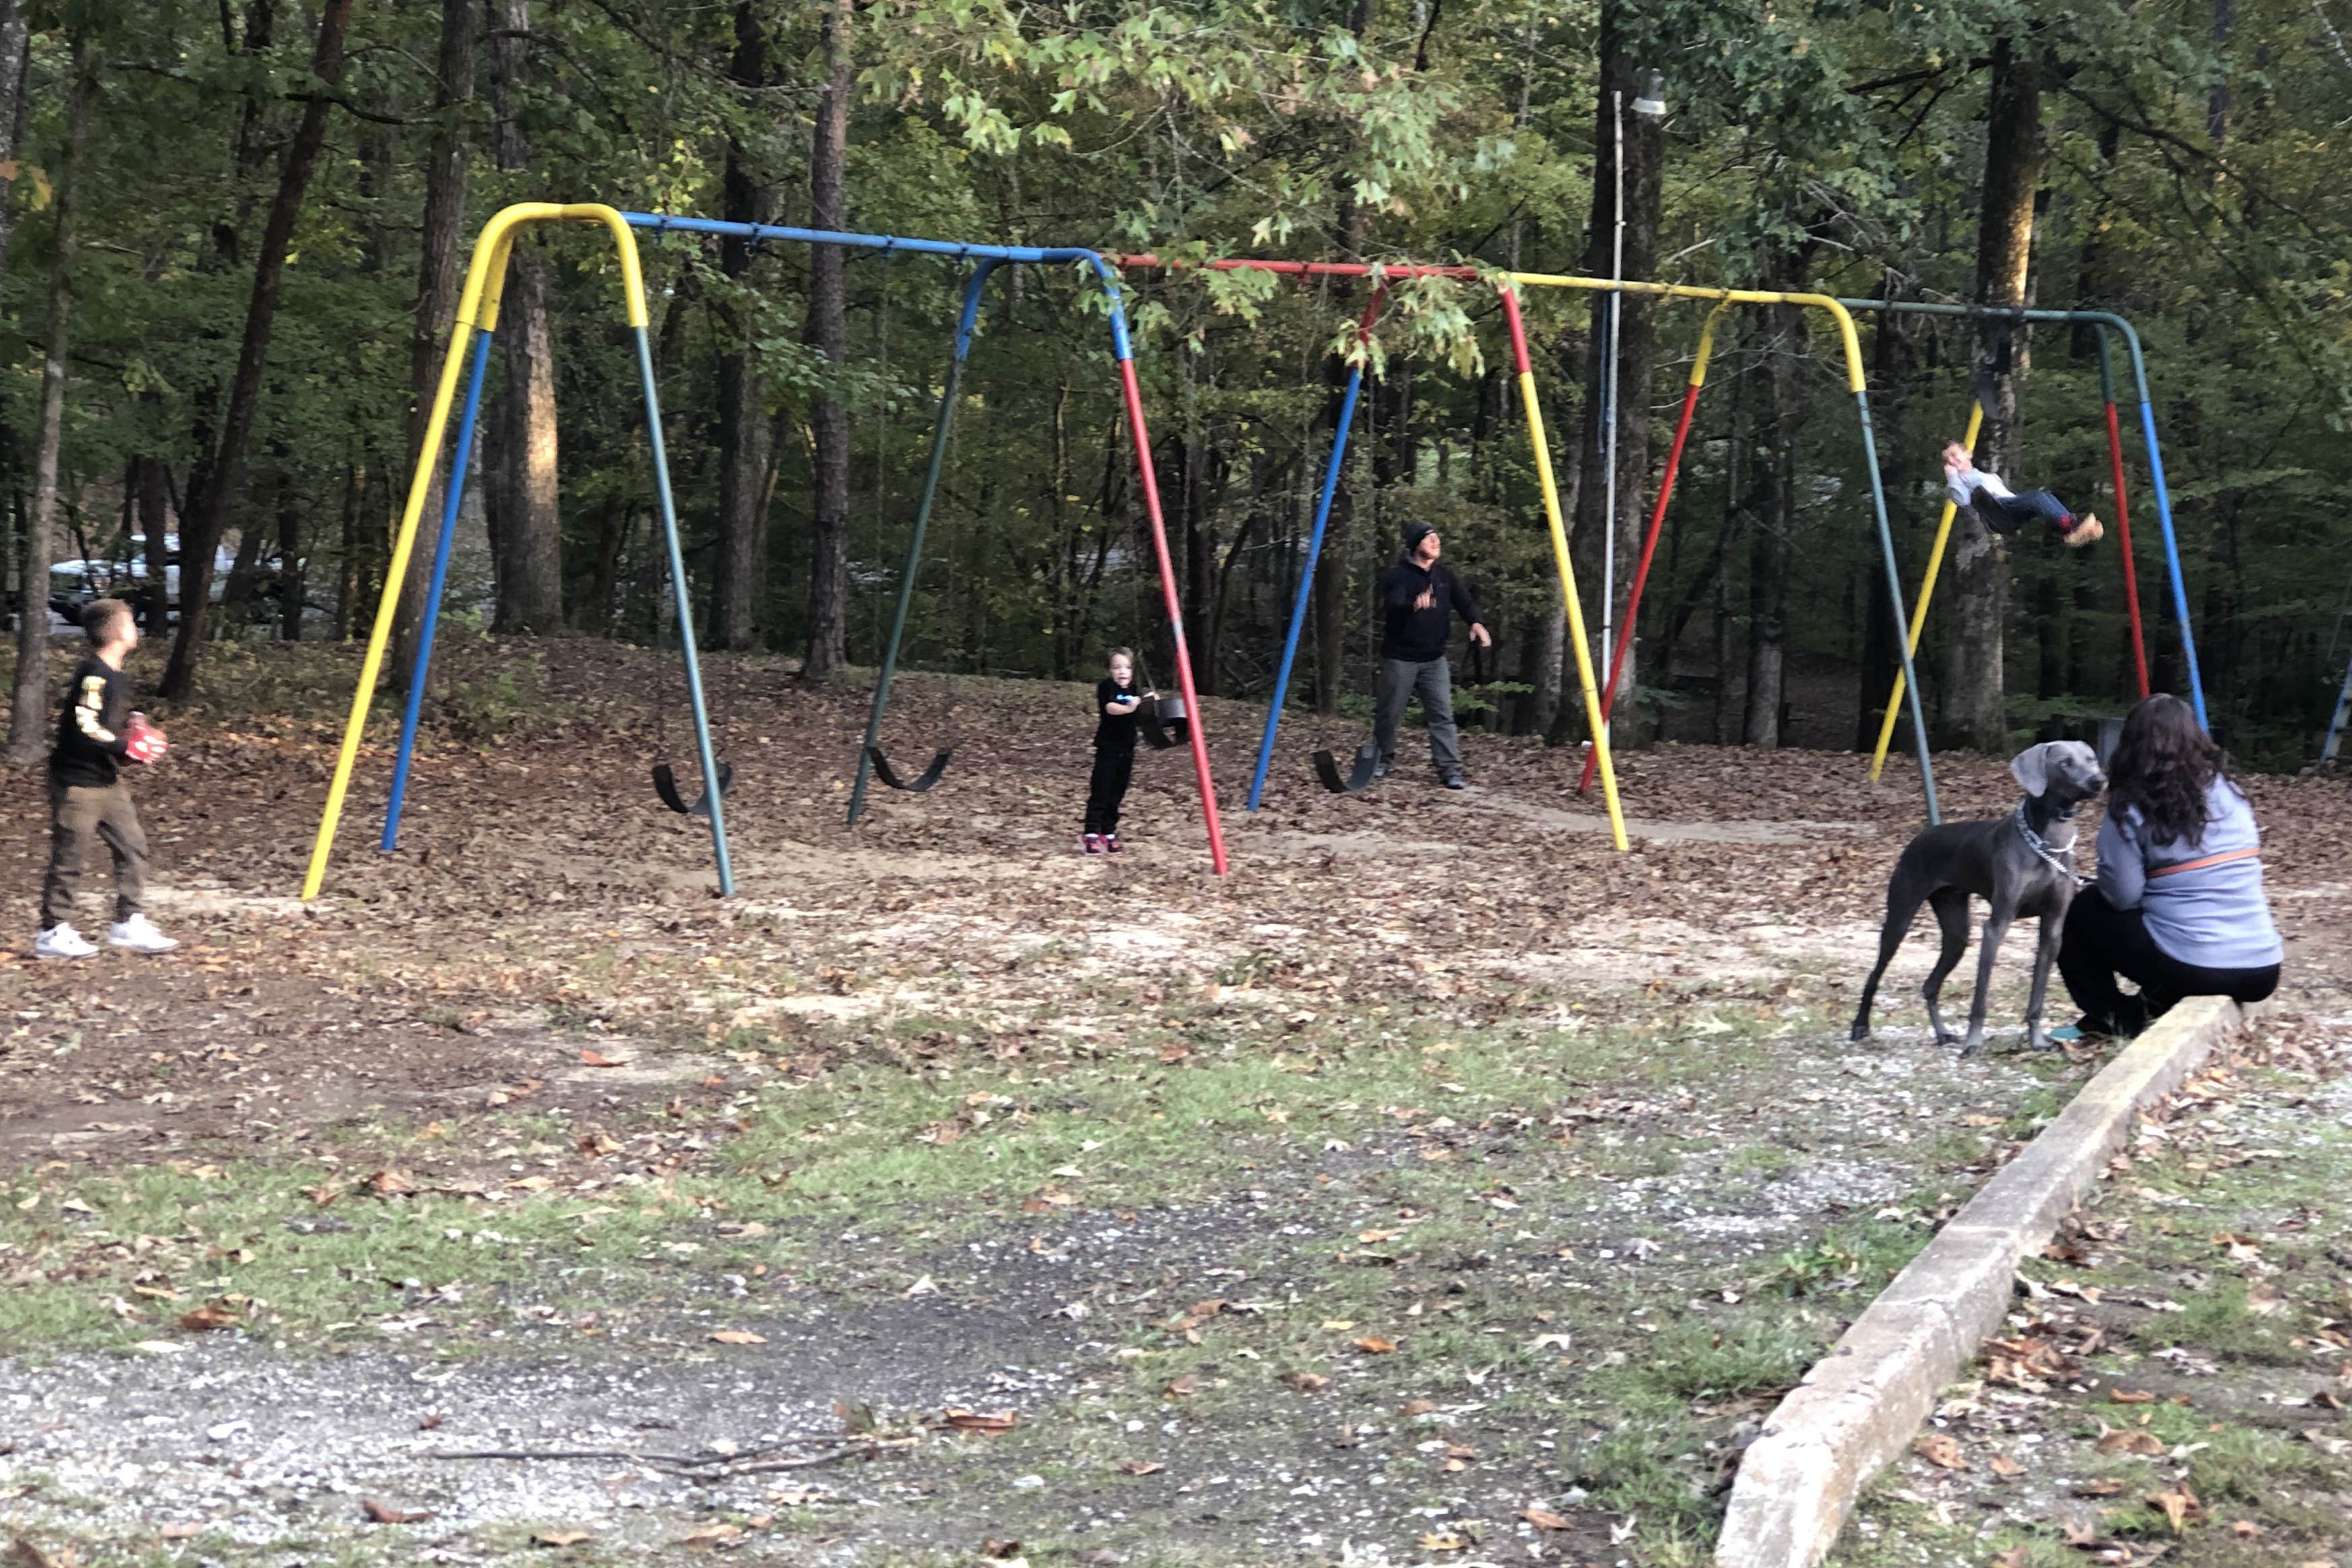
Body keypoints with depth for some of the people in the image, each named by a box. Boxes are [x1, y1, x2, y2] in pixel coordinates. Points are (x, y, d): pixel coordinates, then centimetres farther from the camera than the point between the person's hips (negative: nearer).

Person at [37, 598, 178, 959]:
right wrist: (129, 748, -20)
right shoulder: (93, 675, -20)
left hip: (108, 781, 9)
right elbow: (84, 730, -26)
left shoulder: (116, 677, 9)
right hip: (78, 782, -9)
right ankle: (53, 933, 9)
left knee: (133, 848, 7)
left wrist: (133, 725, 5)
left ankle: (130, 923, 13)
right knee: (69, 858, 0)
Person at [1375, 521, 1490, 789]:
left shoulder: (1444, 575, 7)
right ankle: (1381, 761, 29)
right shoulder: (1397, 576, -10)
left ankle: (1451, 771, -8)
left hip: (1434, 658, 4)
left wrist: (1477, 622, -21)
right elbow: (1392, 605, -27)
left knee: (1443, 715, -5)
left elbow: (1464, 601, 2)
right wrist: (1413, 605, -50)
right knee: (1389, 714, 7)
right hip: (1400, 658, -4)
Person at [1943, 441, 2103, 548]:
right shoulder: (1958, 479, 20)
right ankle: (2071, 529, -49)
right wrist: (1951, 476, 3)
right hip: (1999, 510, -7)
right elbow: (1961, 500, -4)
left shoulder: (1986, 476, 41)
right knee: (2037, 497, -29)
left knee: (2046, 496, -21)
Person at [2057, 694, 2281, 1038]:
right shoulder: (2230, 794, 10)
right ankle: (2155, 1006, 18)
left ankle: (2109, 1016, 18)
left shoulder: (2131, 810, -5)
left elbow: (2122, 897, -9)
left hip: (2190, 970, -5)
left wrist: (2101, 882, 13)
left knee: (2082, 910, 17)